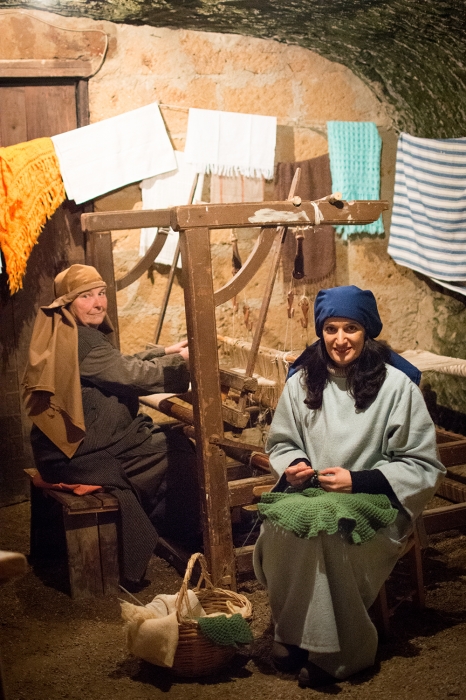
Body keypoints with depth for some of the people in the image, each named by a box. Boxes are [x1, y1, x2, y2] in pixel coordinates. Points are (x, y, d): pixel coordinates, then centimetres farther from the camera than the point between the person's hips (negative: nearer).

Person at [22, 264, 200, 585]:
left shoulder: (83, 333, 11)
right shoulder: (80, 341, -20)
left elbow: (121, 365, 19)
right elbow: (132, 375, -19)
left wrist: (166, 352, 13)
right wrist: (181, 360, -8)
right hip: (80, 453, -10)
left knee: (175, 443, 5)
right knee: (176, 451, -7)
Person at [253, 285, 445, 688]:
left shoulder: (396, 386, -5)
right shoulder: (302, 382, 6)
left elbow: (423, 466, -4)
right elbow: (280, 443, 19)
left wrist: (357, 481, -14)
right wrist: (291, 466, -5)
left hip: (373, 502, -3)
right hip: (309, 493, 4)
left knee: (323, 528, -33)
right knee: (277, 525, -29)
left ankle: (336, 652, -13)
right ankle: (294, 637, -9)